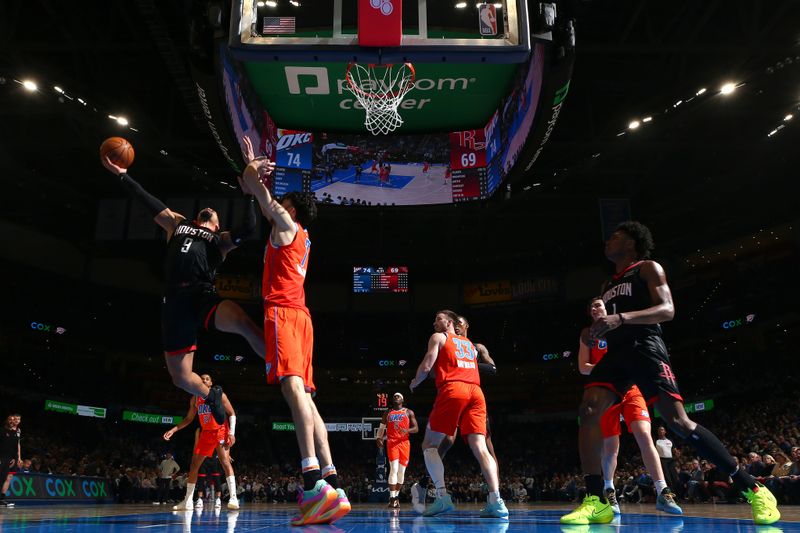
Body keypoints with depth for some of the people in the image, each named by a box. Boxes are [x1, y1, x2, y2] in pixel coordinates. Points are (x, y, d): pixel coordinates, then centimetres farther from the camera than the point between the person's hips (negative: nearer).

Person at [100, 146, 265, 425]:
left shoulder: (221, 240, 20)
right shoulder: (178, 224, 28)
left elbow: (248, 227, 3)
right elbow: (149, 201, 26)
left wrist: (250, 191, 0)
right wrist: (122, 175, 23)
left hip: (204, 297, -3)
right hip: (175, 302, 3)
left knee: (243, 323, -38)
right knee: (181, 377, 3)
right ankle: (211, 396, 36)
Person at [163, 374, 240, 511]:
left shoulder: (219, 395, -7)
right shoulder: (195, 399, 7)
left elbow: (232, 414, -7)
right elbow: (189, 419, 16)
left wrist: (232, 432, -19)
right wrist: (173, 430, 4)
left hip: (220, 431, -6)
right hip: (205, 433, 6)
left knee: (225, 462, -21)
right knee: (194, 465, 4)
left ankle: (233, 498, -23)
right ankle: (187, 502, 13)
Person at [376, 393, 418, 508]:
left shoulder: (409, 412, 10)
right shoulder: (387, 413, 14)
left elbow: (416, 428, 4)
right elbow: (381, 428, 16)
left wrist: (407, 430, -17)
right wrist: (378, 438, -3)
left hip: (404, 443, 1)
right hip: (392, 443, -1)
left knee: (401, 471, 4)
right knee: (394, 469, -16)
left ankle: (396, 495, 17)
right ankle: (392, 498, -15)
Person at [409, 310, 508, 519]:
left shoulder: (438, 337, 14)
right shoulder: (469, 343, 31)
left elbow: (426, 367, 3)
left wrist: (414, 383, 21)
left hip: (452, 390, -5)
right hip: (475, 392, 5)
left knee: (429, 445, 4)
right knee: (480, 447, -4)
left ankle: (442, 496, -13)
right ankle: (496, 500, -21)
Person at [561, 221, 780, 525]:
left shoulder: (648, 268, 5)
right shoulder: (609, 285, 26)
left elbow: (667, 310, -10)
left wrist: (620, 318, -23)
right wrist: (597, 332, 6)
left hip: (644, 348, -7)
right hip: (617, 352, 7)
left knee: (678, 421, -14)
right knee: (588, 410, -14)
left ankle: (752, 489, -1)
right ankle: (596, 502, -13)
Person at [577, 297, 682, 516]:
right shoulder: (588, 334, 10)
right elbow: (583, 367, 3)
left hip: (630, 388, -1)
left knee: (644, 435, -17)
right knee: (610, 444, 2)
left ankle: (662, 493, -17)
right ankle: (609, 493, 18)